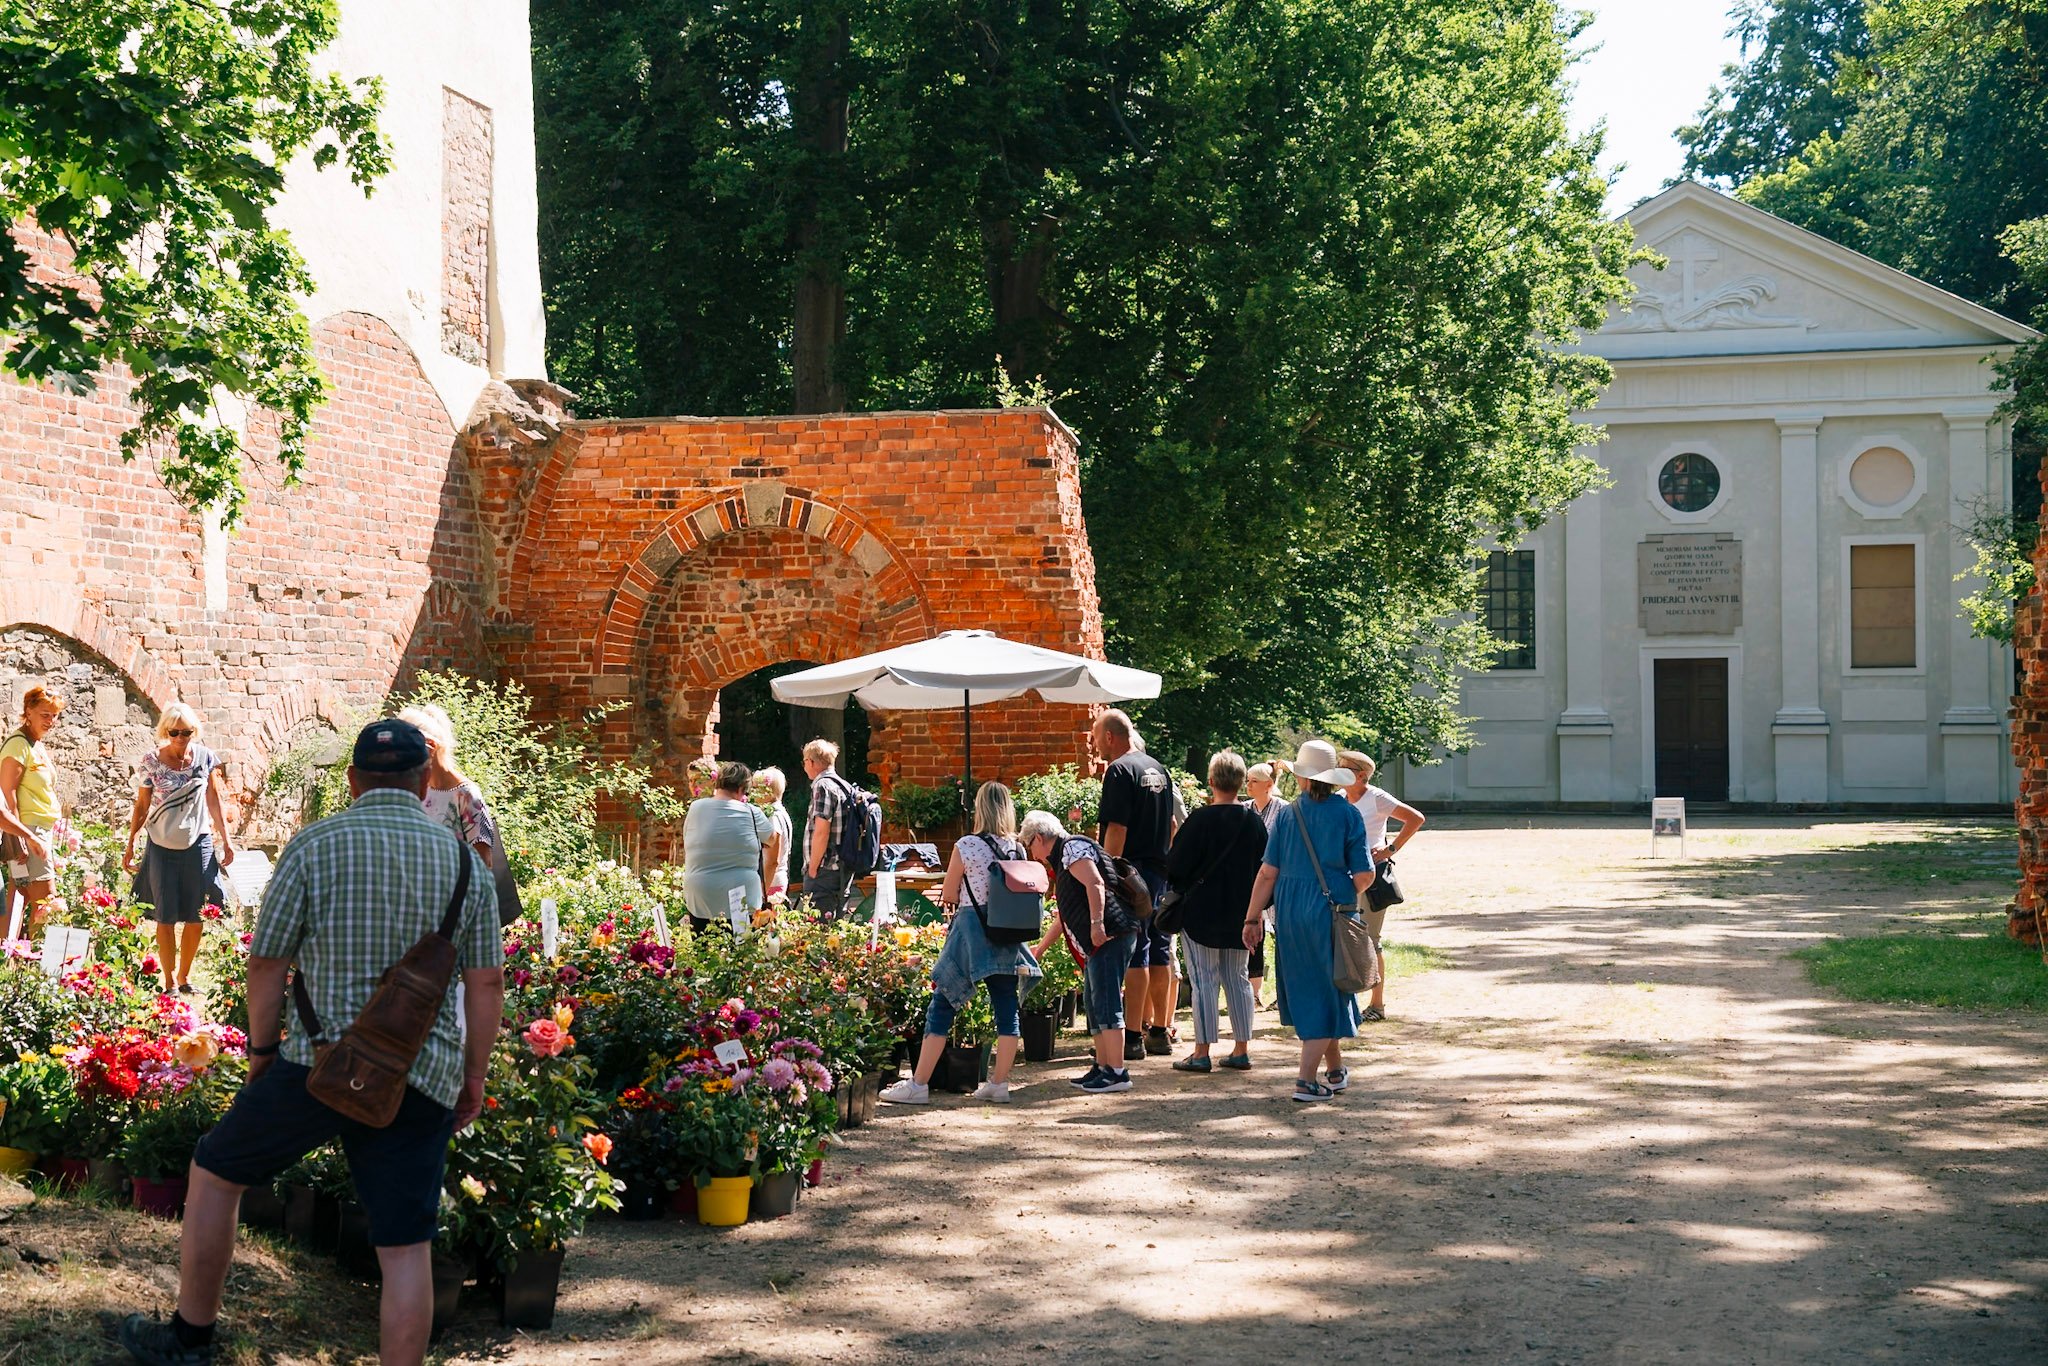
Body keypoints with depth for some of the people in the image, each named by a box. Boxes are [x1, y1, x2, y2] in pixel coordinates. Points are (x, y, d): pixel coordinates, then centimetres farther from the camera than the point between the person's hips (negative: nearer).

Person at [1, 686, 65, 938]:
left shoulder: (37, 745, 16)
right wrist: (21, 839, -22)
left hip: (41, 831, 9)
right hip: (27, 832, -9)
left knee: (21, 902, 9)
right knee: (46, 903, -11)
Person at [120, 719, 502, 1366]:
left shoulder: (314, 845, -3)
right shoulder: (465, 860, 5)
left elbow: (266, 962, -1)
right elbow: (488, 983, 5)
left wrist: (262, 1050, 13)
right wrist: (474, 1073, 15)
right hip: (423, 1081, 2)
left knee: (215, 1172, 20)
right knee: (407, 1250, 4)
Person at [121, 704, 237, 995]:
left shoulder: (205, 758, -1)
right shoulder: (151, 761, -4)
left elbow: (214, 801, 6)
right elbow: (141, 807, 3)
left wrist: (225, 839, 3)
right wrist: (130, 846, 2)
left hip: (198, 844, 1)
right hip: (162, 847, -1)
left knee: (196, 917, 4)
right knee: (166, 917, 2)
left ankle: (184, 977, 20)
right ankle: (170, 983, 10)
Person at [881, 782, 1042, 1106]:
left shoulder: (966, 847, -10)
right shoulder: (1017, 849, 3)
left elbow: (949, 896, -2)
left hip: (971, 932, -4)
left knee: (942, 1006, 0)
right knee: (1007, 1006, 9)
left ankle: (918, 1084, 1)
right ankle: (1000, 1083, 10)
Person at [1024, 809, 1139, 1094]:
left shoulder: (1072, 848, -4)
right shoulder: (1062, 862, 27)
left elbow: (1095, 884, -20)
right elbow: (1063, 916, 37)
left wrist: (1097, 924, -28)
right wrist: (1041, 948, 46)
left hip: (1110, 935, -11)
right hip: (1096, 943, 11)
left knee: (1106, 1003, -12)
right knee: (1095, 1005, 13)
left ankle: (1117, 1072, -13)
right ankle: (1102, 1068, 17)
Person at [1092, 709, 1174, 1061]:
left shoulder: (1120, 770, -12)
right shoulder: (1157, 768, 15)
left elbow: (1117, 828, -18)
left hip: (1132, 871, -9)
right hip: (1161, 871, 9)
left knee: (1134, 955, -8)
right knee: (1159, 953, 11)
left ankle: (1133, 1037, -7)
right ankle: (1159, 1032, 17)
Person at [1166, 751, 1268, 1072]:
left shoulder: (1201, 820, -15)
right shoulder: (1255, 822, 1)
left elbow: (1175, 866, -11)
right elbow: (1264, 868, 10)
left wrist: (1181, 891, 9)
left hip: (1201, 912, -5)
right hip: (1241, 914, 5)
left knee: (1204, 980, -1)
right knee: (1237, 979, 12)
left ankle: (1202, 1052, -1)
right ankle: (1241, 1049, 13)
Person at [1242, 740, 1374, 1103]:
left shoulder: (1287, 814, 1)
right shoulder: (1348, 814, -3)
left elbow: (1268, 872, -1)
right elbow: (1364, 875, -6)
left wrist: (1253, 917, 5)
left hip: (1290, 911, 3)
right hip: (1331, 910, -3)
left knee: (1305, 990, 17)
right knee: (1328, 993, 4)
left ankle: (1336, 1070, 30)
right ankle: (1307, 1079, -6)